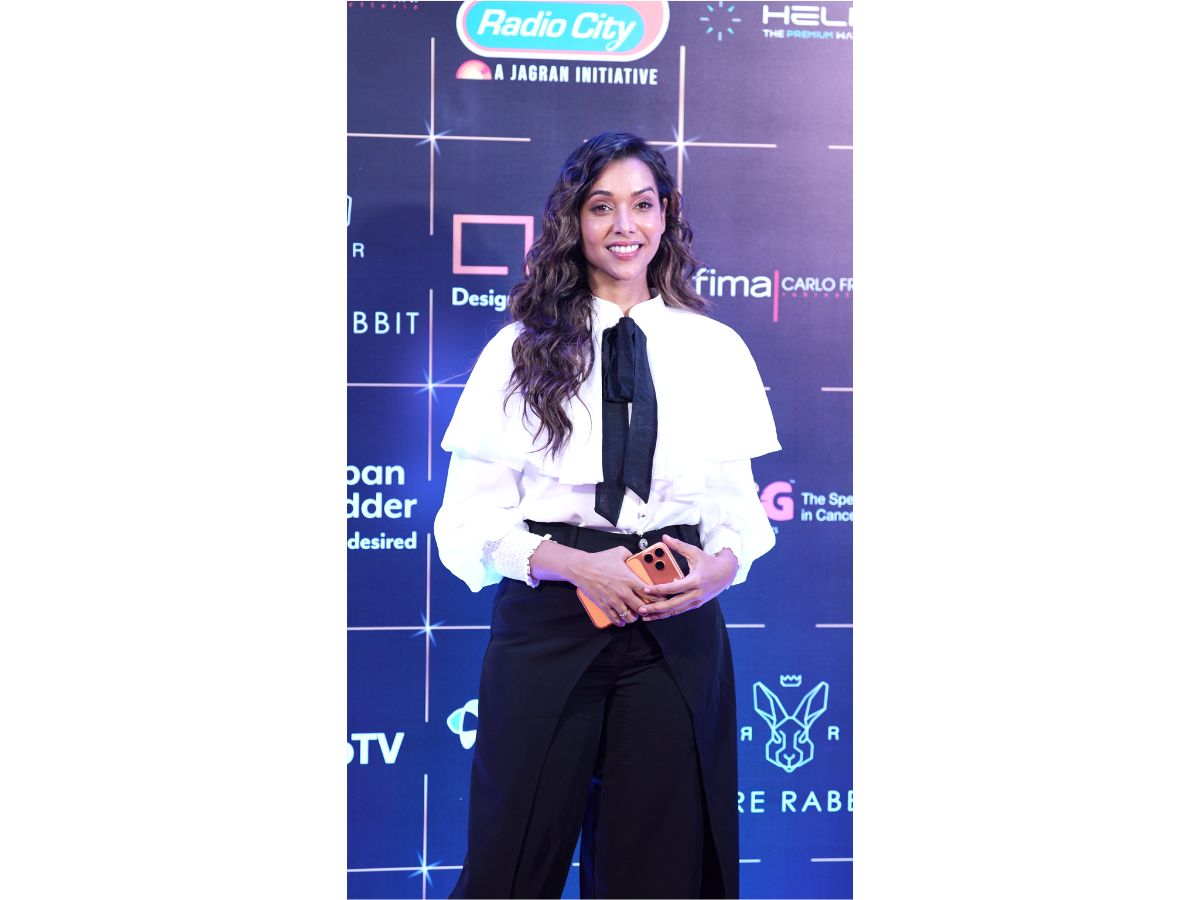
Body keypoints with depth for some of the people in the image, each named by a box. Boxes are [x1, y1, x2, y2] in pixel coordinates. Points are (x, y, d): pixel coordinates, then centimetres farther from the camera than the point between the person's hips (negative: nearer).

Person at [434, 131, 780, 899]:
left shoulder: (717, 350, 8)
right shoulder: (520, 351, 3)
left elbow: (739, 505, 12)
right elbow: (469, 518, -1)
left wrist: (722, 564, -11)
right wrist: (572, 564, -17)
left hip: (678, 630, 2)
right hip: (547, 625, -1)